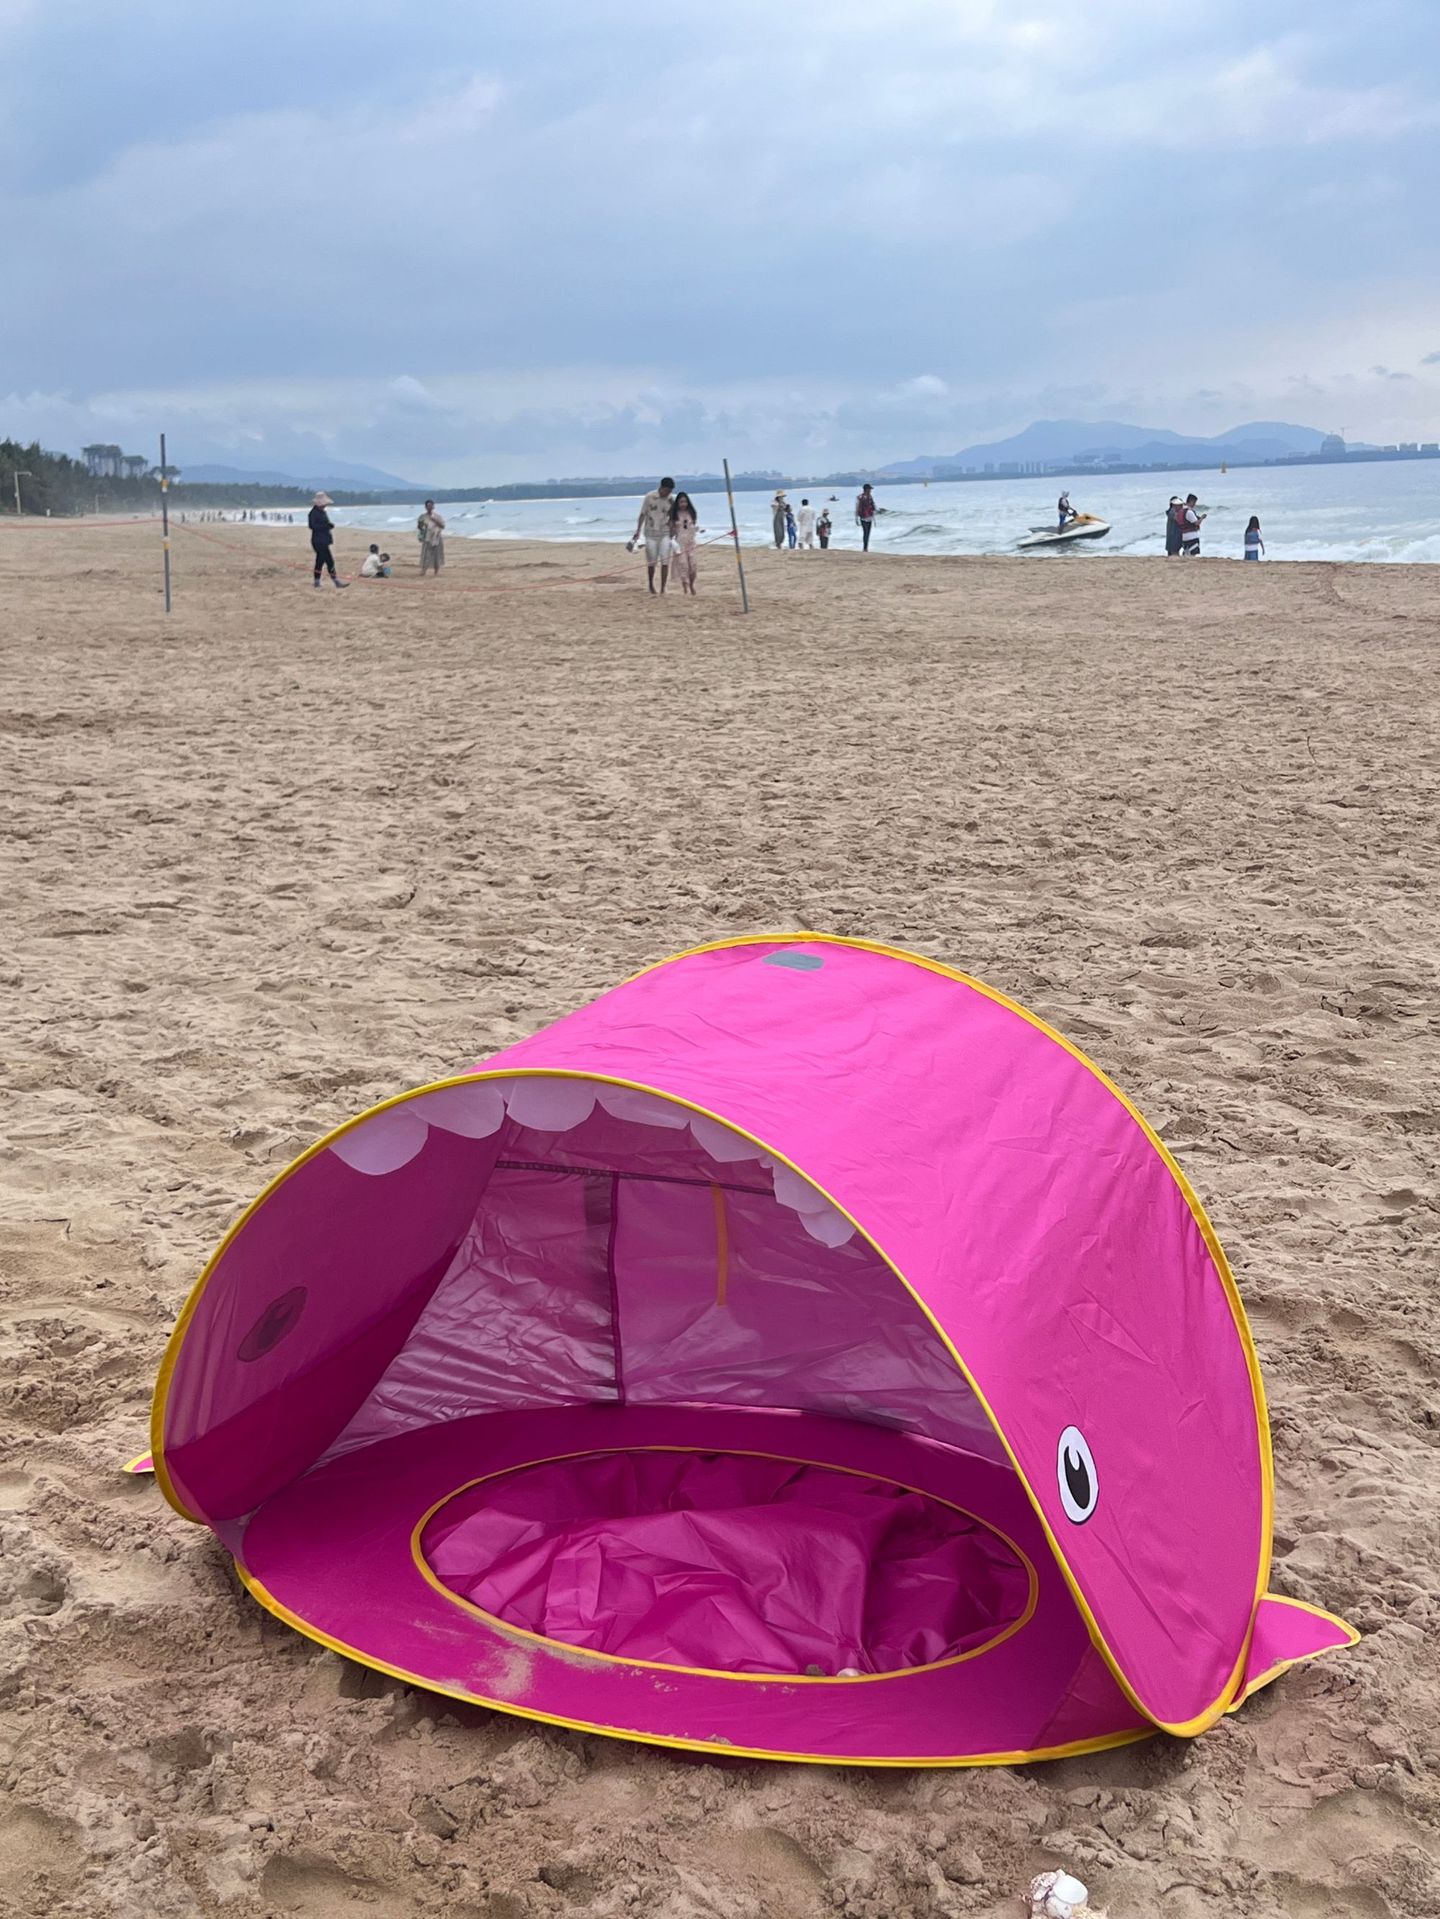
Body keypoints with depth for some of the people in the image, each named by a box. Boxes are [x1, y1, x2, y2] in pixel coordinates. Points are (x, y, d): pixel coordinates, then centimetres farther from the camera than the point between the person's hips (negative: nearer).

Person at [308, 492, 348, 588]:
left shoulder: (323, 512, 16)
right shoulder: (313, 513, -12)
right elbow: (313, 526, -20)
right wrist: (326, 525, -25)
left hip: (324, 540, 10)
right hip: (318, 541, -10)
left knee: (320, 561, 12)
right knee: (329, 561, -11)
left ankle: (317, 582, 18)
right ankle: (336, 581, -11)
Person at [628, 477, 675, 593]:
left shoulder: (671, 500, 0)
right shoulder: (649, 497, -7)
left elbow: (671, 519, 6)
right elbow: (642, 515, 0)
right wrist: (638, 532, -2)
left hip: (665, 534, 1)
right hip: (651, 534, -1)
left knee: (665, 562, -7)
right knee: (651, 563, 5)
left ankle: (663, 588, -4)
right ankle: (651, 585, 25)